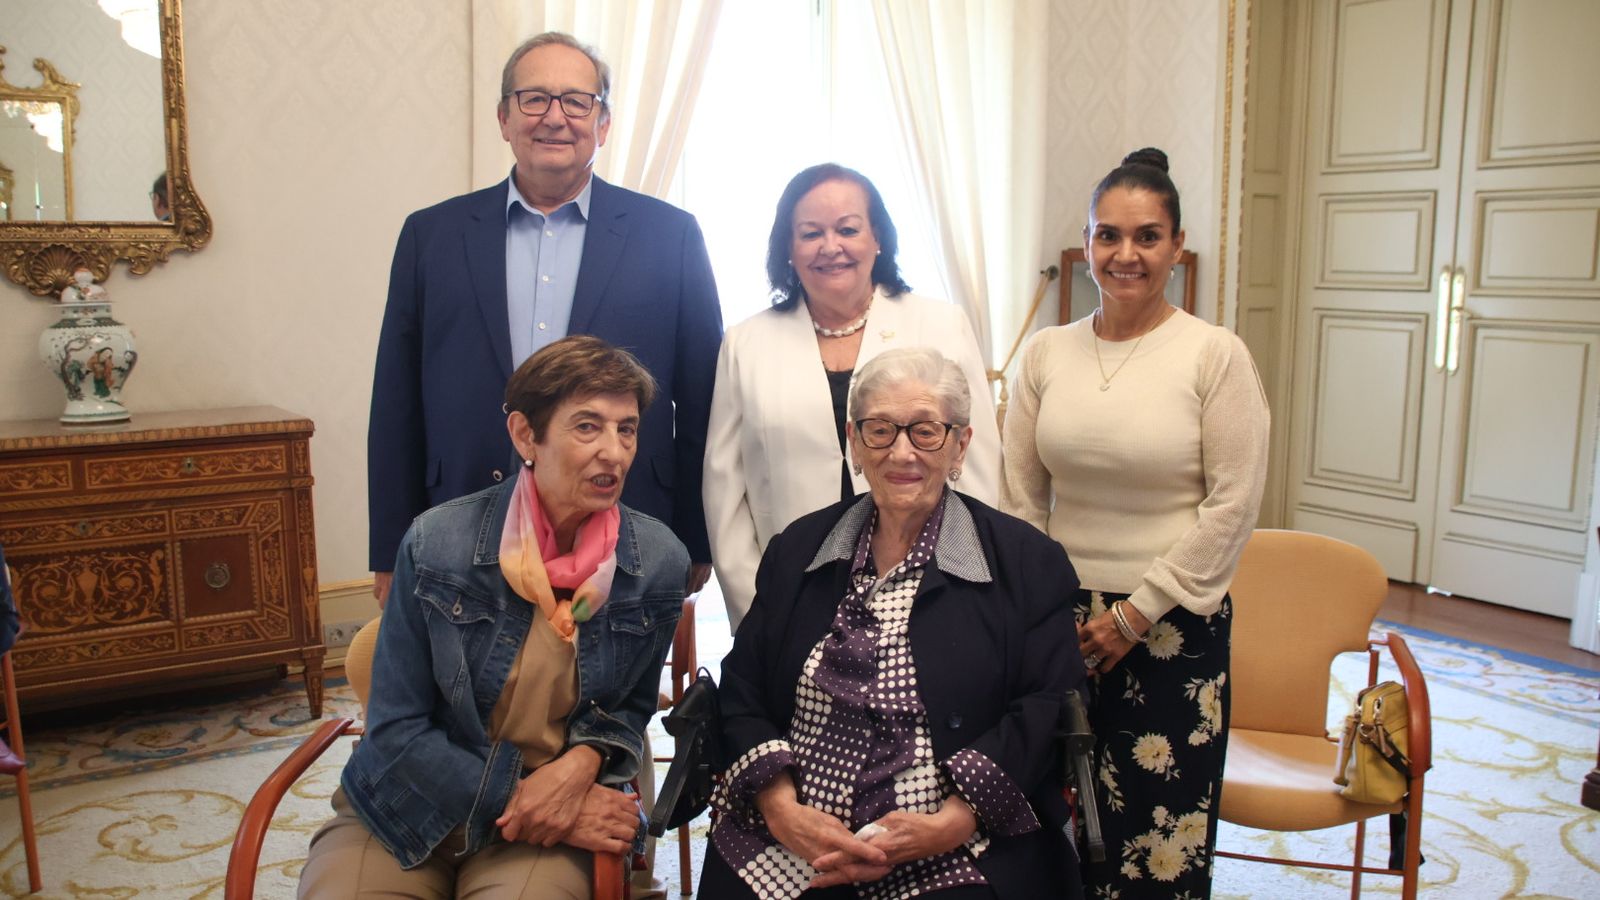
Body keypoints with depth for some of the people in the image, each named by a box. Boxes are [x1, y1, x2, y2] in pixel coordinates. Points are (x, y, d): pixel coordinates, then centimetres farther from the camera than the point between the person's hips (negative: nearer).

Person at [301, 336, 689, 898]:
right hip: (408, 811, 0)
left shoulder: (660, 562, -8)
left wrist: (582, 762, -13)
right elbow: (396, 730, -8)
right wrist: (516, 799, -17)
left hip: (555, 825, 1)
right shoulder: (436, 545, -13)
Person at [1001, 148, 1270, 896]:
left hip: (1172, 626, -2)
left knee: (1158, 833, 5)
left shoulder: (1216, 356, -6)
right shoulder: (1046, 353, 4)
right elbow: (1020, 498, 8)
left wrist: (1135, 614, -8)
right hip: (1061, 621, 3)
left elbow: (1232, 506, -8)